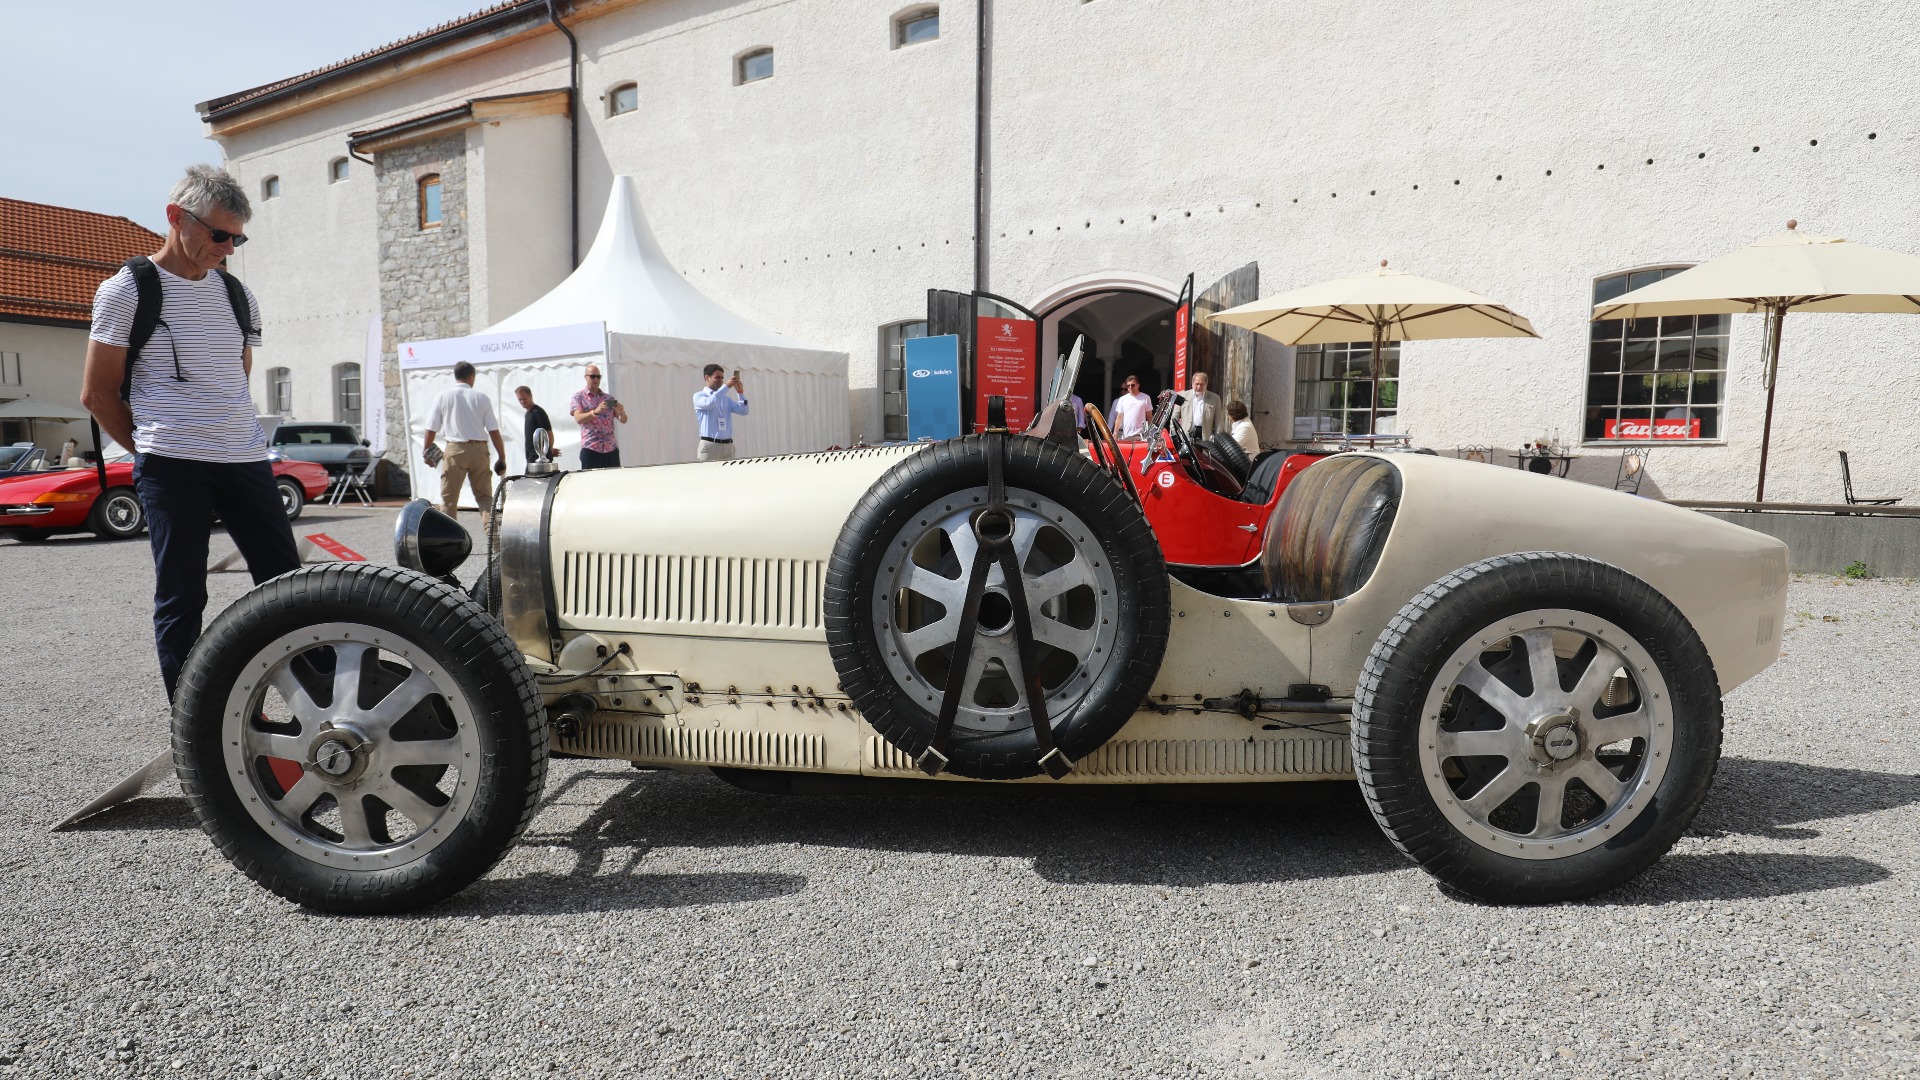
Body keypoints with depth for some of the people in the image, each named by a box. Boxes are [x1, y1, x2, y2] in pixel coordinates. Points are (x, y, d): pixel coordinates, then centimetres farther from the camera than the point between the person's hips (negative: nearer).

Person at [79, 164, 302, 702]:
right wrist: (154, 453, 5)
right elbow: (98, 394, 2)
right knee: (182, 597, 1)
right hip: (170, 468, -4)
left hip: (247, 460, 4)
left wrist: (238, 438, 13)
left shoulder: (238, 295, 15)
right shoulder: (126, 291, 0)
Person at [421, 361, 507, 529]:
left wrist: (427, 452, 17)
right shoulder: (482, 398, 3)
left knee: (449, 497, 6)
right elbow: (494, 431, 1)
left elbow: (431, 429, 4)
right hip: (479, 449, 1)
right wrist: (502, 457, 6)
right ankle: (490, 527, -7)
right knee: (484, 495, 9)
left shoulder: (442, 396, 3)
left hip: (455, 449, -1)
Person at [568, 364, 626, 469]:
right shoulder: (578, 397, 5)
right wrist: (595, 411, -28)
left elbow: (623, 420, 9)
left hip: (611, 449, 3)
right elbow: (578, 419, -10)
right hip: (590, 449, -3)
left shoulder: (609, 398, 14)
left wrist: (621, 413, -15)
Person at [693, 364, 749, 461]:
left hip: (728, 445, 5)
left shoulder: (726, 398, 18)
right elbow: (709, 403, -19)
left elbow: (743, 411, 8)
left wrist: (740, 393, -6)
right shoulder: (698, 396, 4)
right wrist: (726, 386, -20)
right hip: (710, 445, -5)